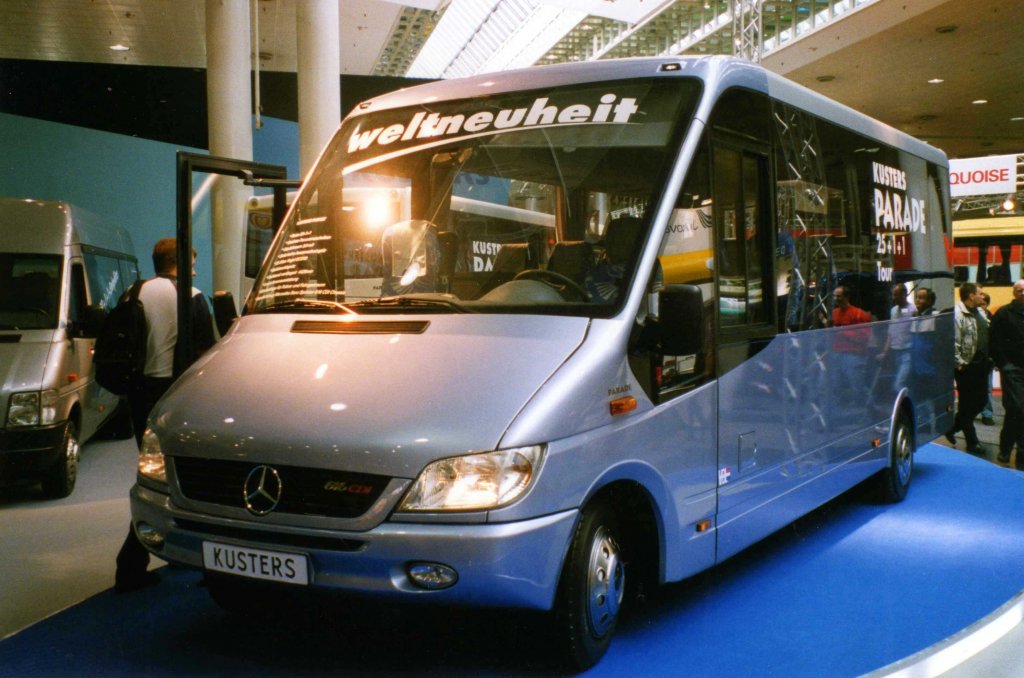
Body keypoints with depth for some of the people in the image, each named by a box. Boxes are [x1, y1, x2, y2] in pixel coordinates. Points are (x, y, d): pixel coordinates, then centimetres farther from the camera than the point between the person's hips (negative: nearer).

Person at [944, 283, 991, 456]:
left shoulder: (980, 312, 14)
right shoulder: (957, 314, -15)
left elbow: (987, 337, 19)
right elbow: (953, 343, -19)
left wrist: (989, 360, 12)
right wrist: (960, 363, -18)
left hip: (981, 365, 9)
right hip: (967, 367, -9)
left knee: (980, 401, 12)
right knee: (967, 404, 3)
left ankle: (953, 428, 29)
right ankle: (972, 441, 13)